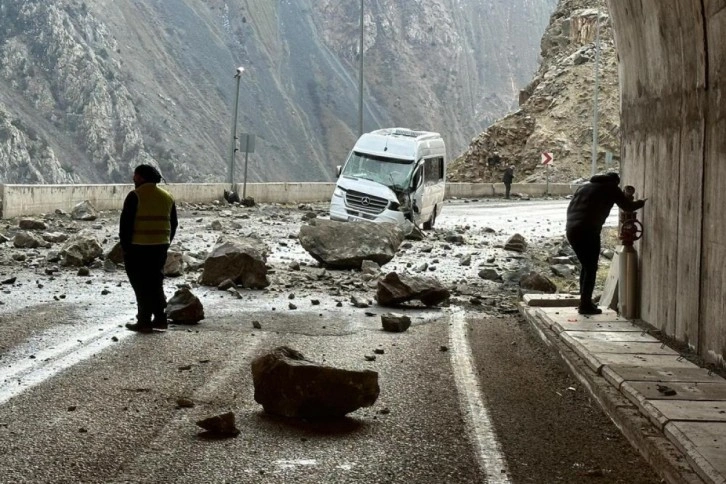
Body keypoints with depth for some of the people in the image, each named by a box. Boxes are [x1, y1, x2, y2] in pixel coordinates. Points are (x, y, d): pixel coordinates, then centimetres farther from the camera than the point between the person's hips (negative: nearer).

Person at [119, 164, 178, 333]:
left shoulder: (135, 196, -10)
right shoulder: (167, 197, 9)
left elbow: (125, 224, -12)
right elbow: (173, 224, 14)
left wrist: (125, 246, -6)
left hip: (138, 248, -6)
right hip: (160, 247, 6)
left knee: (141, 285, 0)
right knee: (156, 283, 16)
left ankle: (144, 322, 0)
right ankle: (160, 319, 16)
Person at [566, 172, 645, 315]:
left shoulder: (585, 187, 25)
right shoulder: (611, 188, 8)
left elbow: (570, 207, 23)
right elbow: (628, 207, 8)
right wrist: (642, 202, 26)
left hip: (571, 230, 7)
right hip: (588, 232, -7)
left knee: (586, 266, 20)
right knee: (591, 268, 2)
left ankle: (584, 302, 24)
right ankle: (585, 305, 0)